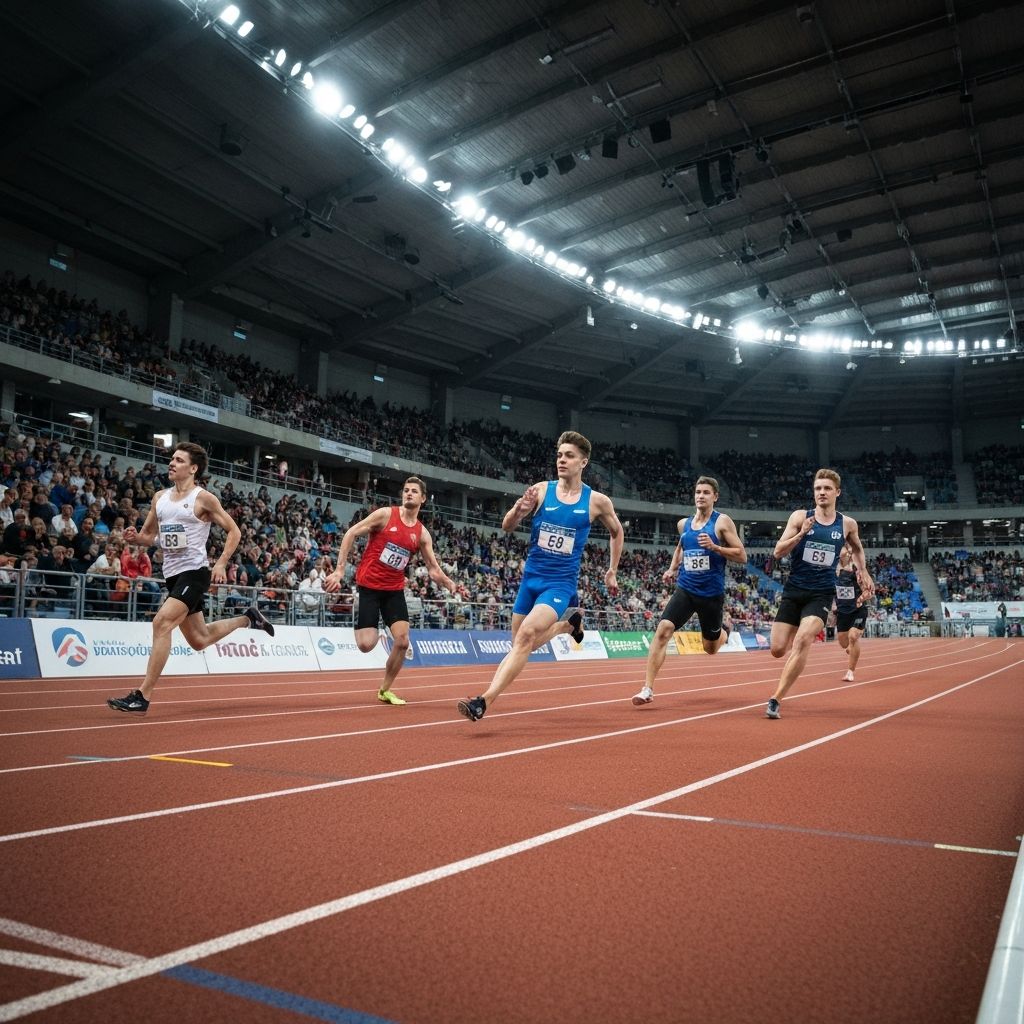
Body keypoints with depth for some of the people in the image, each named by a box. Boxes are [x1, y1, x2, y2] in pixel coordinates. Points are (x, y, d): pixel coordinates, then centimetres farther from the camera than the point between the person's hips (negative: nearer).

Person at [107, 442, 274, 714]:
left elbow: (234, 531, -2)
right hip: (172, 574, 8)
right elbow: (149, 535, 19)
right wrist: (135, 538, -4)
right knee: (199, 640, 15)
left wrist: (221, 563, -13)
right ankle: (247, 618, 39)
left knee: (162, 622, -23)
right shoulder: (160, 497, 12)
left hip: (194, 572, -8)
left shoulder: (204, 498, -6)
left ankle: (143, 696, -18)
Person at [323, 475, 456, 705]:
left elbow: (433, 569, 6)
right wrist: (339, 570, -15)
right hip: (369, 585, -4)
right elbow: (351, 534, -9)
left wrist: (449, 583, -15)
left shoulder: (422, 533, 3)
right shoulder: (385, 514, -9)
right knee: (366, 645, -13)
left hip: (394, 590, 4)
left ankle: (385, 690, 13)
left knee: (402, 641, -7)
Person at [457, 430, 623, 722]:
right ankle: (569, 621, 40)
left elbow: (616, 532, 16)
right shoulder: (541, 490, -2)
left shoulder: (597, 501, -3)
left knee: (525, 635, -24)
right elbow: (507, 527, -4)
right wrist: (519, 509, -26)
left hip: (561, 583, -4)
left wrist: (612, 572, 15)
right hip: (531, 577, 4)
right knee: (523, 644, 12)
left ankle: (484, 701, -26)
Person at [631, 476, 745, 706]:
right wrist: (672, 569, 13)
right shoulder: (683, 524, 8)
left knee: (710, 648, 14)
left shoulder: (722, 521, -6)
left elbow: (741, 556, -9)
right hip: (685, 589, 3)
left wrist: (714, 547, -22)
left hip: (712, 593, -3)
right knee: (663, 630, -20)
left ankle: (723, 633, 52)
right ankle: (648, 689, -18)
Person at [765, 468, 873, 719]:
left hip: (821, 593, 0)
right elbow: (778, 551, -8)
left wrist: (863, 573, 12)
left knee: (802, 640, -24)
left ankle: (775, 699, -17)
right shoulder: (800, 517, -2)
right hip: (793, 590, 1)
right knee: (778, 649, -1)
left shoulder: (847, 524, 4)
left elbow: (857, 549, 26)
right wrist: (802, 533, -21)